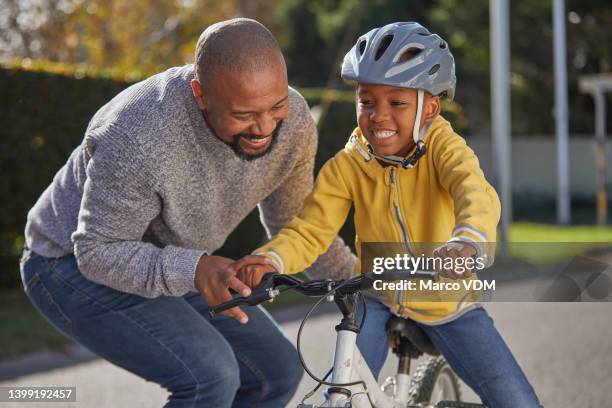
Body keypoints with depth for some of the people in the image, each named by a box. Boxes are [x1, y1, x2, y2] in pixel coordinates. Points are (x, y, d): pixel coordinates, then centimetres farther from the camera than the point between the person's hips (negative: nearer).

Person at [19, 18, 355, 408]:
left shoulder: (293, 119, -16)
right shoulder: (141, 137, -37)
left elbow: (293, 220, 4)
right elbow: (99, 252, -27)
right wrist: (192, 269, -42)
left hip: (168, 263, 7)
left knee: (277, 372, 2)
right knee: (209, 377, -27)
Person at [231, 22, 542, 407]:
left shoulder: (442, 146, -20)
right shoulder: (346, 166, -14)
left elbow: (475, 191, -40)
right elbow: (310, 230, -21)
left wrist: (469, 239, -64)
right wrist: (270, 260, -44)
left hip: (446, 300, -1)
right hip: (379, 300, 1)